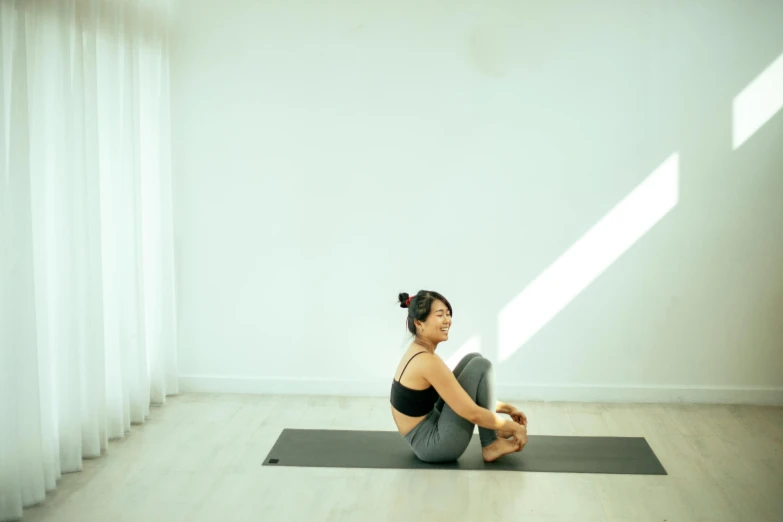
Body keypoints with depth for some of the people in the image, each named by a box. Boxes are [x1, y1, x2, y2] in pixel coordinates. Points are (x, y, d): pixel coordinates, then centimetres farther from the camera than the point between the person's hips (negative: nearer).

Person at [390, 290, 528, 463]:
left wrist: (506, 408, 16)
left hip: (423, 438, 9)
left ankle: (492, 430, 12)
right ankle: (490, 445, 2)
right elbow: (472, 413, -22)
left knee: (473, 360, 11)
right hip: (436, 444, -9)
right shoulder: (427, 361, -23)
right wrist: (514, 427, -8)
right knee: (480, 366, -10)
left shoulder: (417, 353, 7)